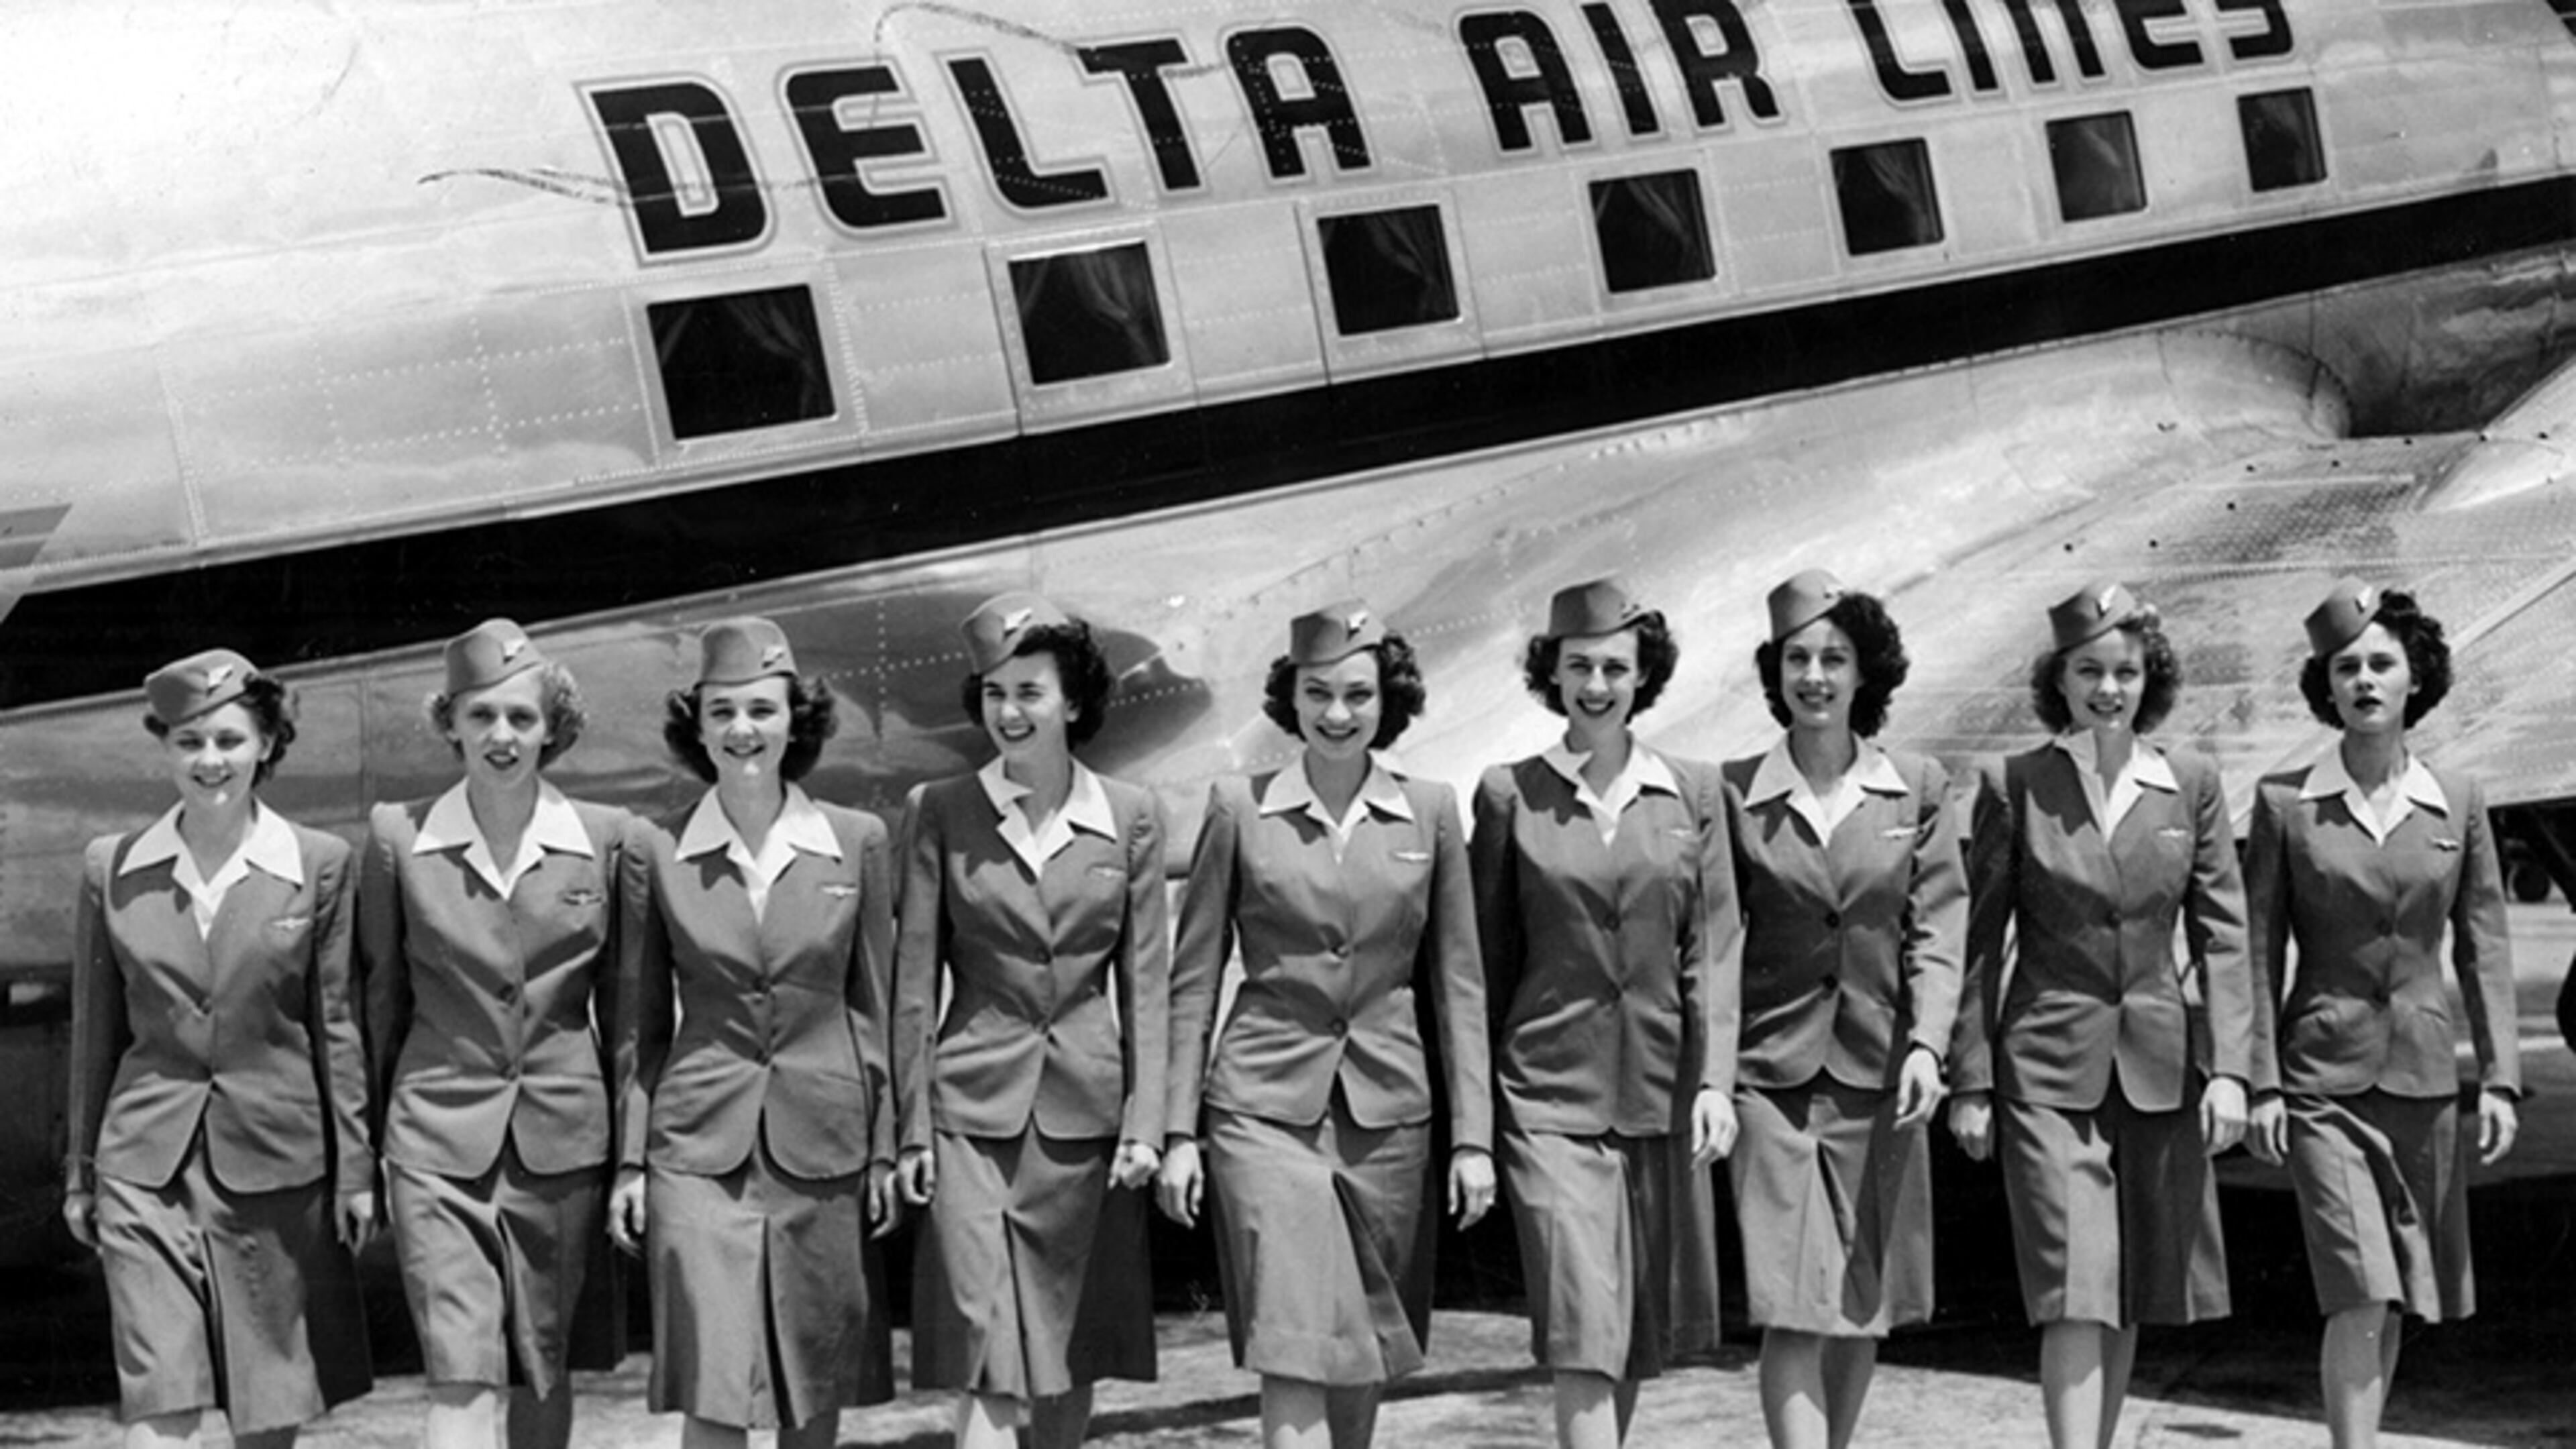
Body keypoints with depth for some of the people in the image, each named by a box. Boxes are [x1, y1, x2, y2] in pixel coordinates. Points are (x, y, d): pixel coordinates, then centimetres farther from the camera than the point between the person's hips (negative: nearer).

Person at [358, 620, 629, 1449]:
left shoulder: (603, 838, 1)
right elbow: (381, 999, 7)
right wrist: (366, 1145, 8)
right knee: (463, 1382, -11)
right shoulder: (398, 837, -1)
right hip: (439, 1142, -1)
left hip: (562, 1142, 2)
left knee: (542, 1373, 11)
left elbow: (622, 1005, 8)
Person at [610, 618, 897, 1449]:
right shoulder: (656, 852, 1)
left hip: (824, 1151, 1)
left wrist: (883, 1154, 4)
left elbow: (874, 1007, 7)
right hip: (701, 1150, -1)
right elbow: (641, 1023, 6)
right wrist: (630, 1162, 3)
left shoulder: (857, 842, 3)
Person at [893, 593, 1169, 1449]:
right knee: (986, 1362, -9)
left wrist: (1145, 1123, -2)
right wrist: (912, 1128, -2)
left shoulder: (1130, 818, 4)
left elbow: (1145, 980, 5)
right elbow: (915, 982, 2)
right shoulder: (940, 814, 1)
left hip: (1087, 1112, 2)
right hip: (976, 1111, -2)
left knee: (1074, 1349, 8)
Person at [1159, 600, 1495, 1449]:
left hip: (1388, 1113, 3)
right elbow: (1193, 979, 4)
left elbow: (1458, 986, 7)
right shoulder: (1238, 807, 1)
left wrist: (1473, 1137, 2)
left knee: (1363, 1360, 10)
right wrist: (1179, 1132, 0)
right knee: (1295, 1354, -12)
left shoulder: (1429, 813, 5)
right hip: (1266, 1108, -2)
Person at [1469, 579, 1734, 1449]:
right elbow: (1489, 957, 6)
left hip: (1662, 1093, 3)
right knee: (1583, 1334, -11)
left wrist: (1714, 1082, -6)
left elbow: (1713, 949, 3)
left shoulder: (1693, 794, 6)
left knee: (1642, 1331, 10)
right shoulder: (1508, 796, 2)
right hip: (1550, 1094, -2)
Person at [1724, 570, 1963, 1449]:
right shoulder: (1736, 794, 0)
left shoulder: (1917, 789, 5)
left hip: (1879, 1072, 2)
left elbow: (1938, 927, 2)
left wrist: (1927, 1044, -11)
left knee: (1864, 1307, 10)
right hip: (1773, 1071, -2)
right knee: (1792, 1312, -9)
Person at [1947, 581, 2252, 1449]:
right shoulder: (2013, 787, -2)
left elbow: (2222, 936, 4)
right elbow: (1980, 942, 1)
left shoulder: (2192, 787, 4)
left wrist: (2231, 1067, -6)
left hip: (2159, 1067, 3)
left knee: (2130, 1298, 11)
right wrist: (1970, 1081, -2)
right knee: (2074, 1299, -10)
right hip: (2049, 1070, -3)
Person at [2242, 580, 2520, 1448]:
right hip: (2323, 1075, -3)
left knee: (2399, 1296, 10)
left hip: (2422, 1074, 3)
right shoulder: (2284, 801, -2)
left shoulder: (2457, 803, 5)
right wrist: (2262, 1084, -5)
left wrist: (2499, 1078, -1)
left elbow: (2484, 947, 6)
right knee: (2360, 1295, -13)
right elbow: (2260, 951, -1)